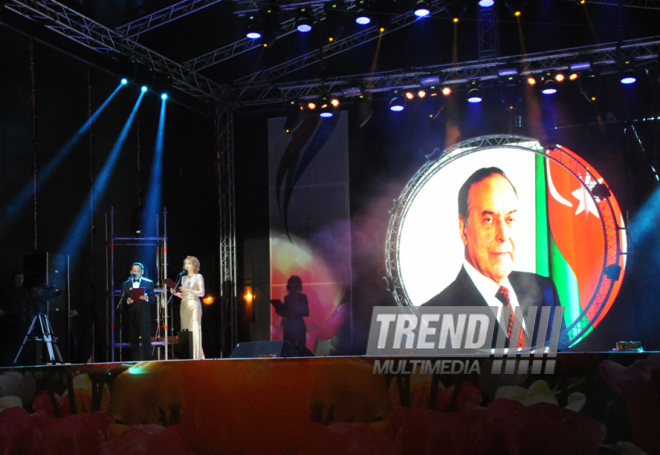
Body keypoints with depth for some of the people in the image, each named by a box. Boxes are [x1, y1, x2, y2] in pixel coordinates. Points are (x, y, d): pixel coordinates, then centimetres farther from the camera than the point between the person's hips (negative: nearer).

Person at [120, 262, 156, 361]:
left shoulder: (149, 283, 9)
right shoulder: (126, 284, 15)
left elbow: (153, 299, 4)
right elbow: (122, 299, 10)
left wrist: (147, 298, -16)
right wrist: (127, 300, -11)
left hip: (144, 316, -2)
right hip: (131, 316, 2)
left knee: (145, 339, -8)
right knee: (134, 339, 4)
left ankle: (147, 360, -7)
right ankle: (136, 360, 10)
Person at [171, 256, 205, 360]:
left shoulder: (198, 277, 3)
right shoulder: (184, 278, 19)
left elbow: (201, 293, -5)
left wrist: (189, 290, -16)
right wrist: (175, 292, 1)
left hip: (194, 304, -6)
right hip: (184, 305, 6)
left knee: (195, 330, -10)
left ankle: (196, 356, -11)